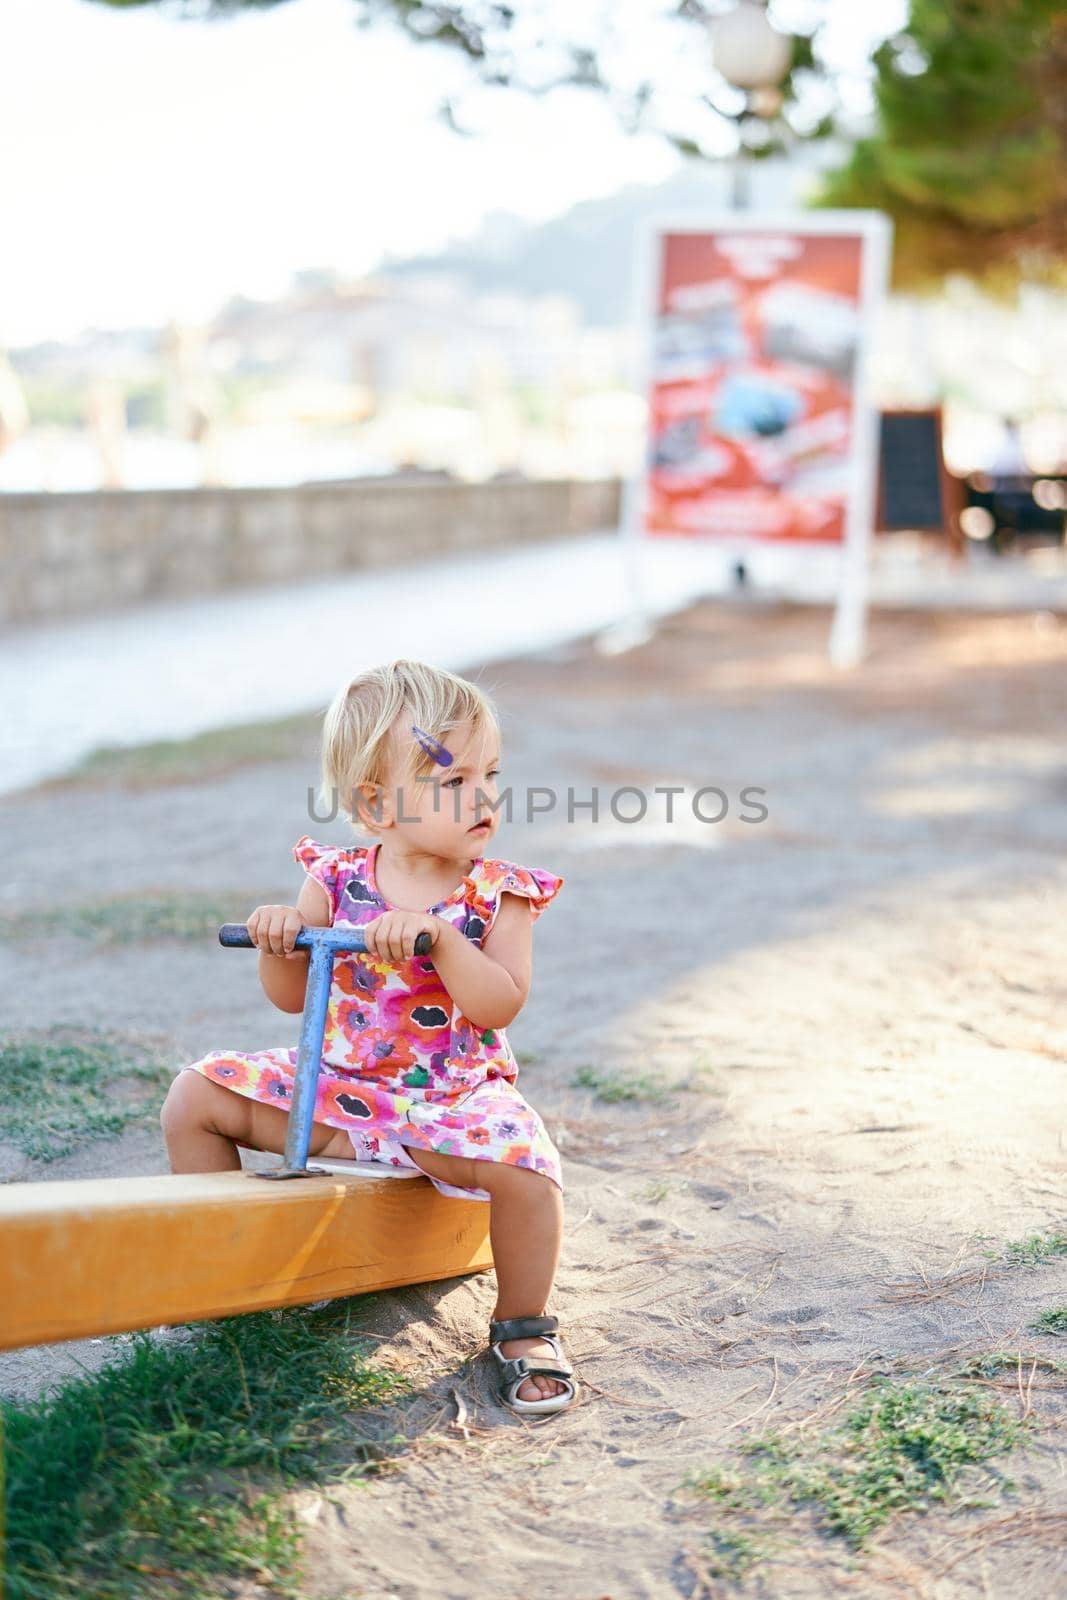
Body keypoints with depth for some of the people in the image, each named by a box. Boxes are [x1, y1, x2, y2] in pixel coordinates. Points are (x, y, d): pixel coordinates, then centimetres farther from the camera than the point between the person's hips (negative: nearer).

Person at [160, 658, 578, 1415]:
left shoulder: (499, 894, -8)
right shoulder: (337, 880, -3)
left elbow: (502, 1005, -19)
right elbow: (292, 997, 2)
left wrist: (440, 938, -32)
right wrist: (278, 942, -18)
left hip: (451, 1096, -3)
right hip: (336, 1083, 3)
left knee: (525, 1166, -31)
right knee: (195, 1097, -6)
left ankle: (524, 1329, -2)